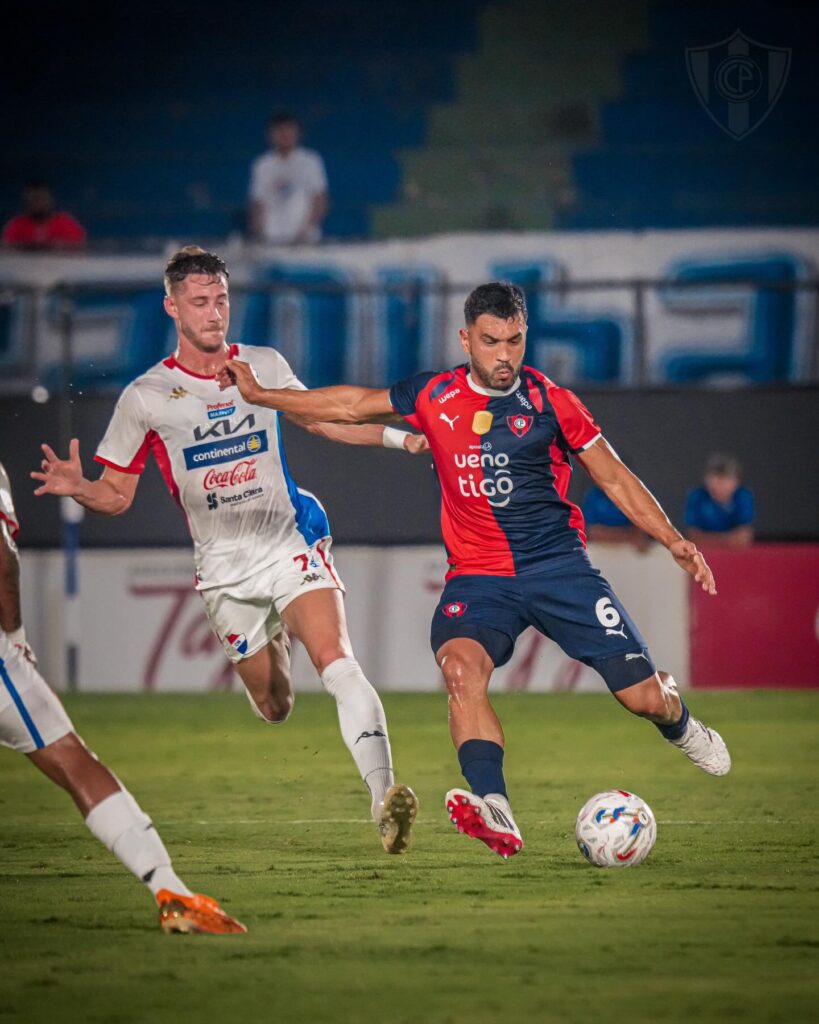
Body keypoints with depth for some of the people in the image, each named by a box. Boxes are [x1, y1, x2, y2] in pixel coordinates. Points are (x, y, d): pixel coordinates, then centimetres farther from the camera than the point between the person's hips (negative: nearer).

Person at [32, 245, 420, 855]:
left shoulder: (265, 366, 4)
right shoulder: (145, 397, -2)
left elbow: (322, 419, 22)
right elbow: (117, 495, 3)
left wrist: (399, 437, 11)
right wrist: (78, 487, -19)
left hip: (291, 542, 0)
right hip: (225, 566, 1)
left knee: (337, 661, -24)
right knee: (273, 706, 8)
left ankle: (384, 797, -32)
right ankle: (271, 647, 46)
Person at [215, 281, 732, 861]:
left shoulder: (551, 402, 0)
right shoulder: (434, 398, 5)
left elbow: (616, 479, 6)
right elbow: (351, 406, 18)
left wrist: (673, 540, -4)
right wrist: (259, 394, 17)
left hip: (558, 566, -1)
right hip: (480, 575, 1)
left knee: (644, 698, -5)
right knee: (461, 666, -33)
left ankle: (679, 724, 35)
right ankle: (494, 812, -43)